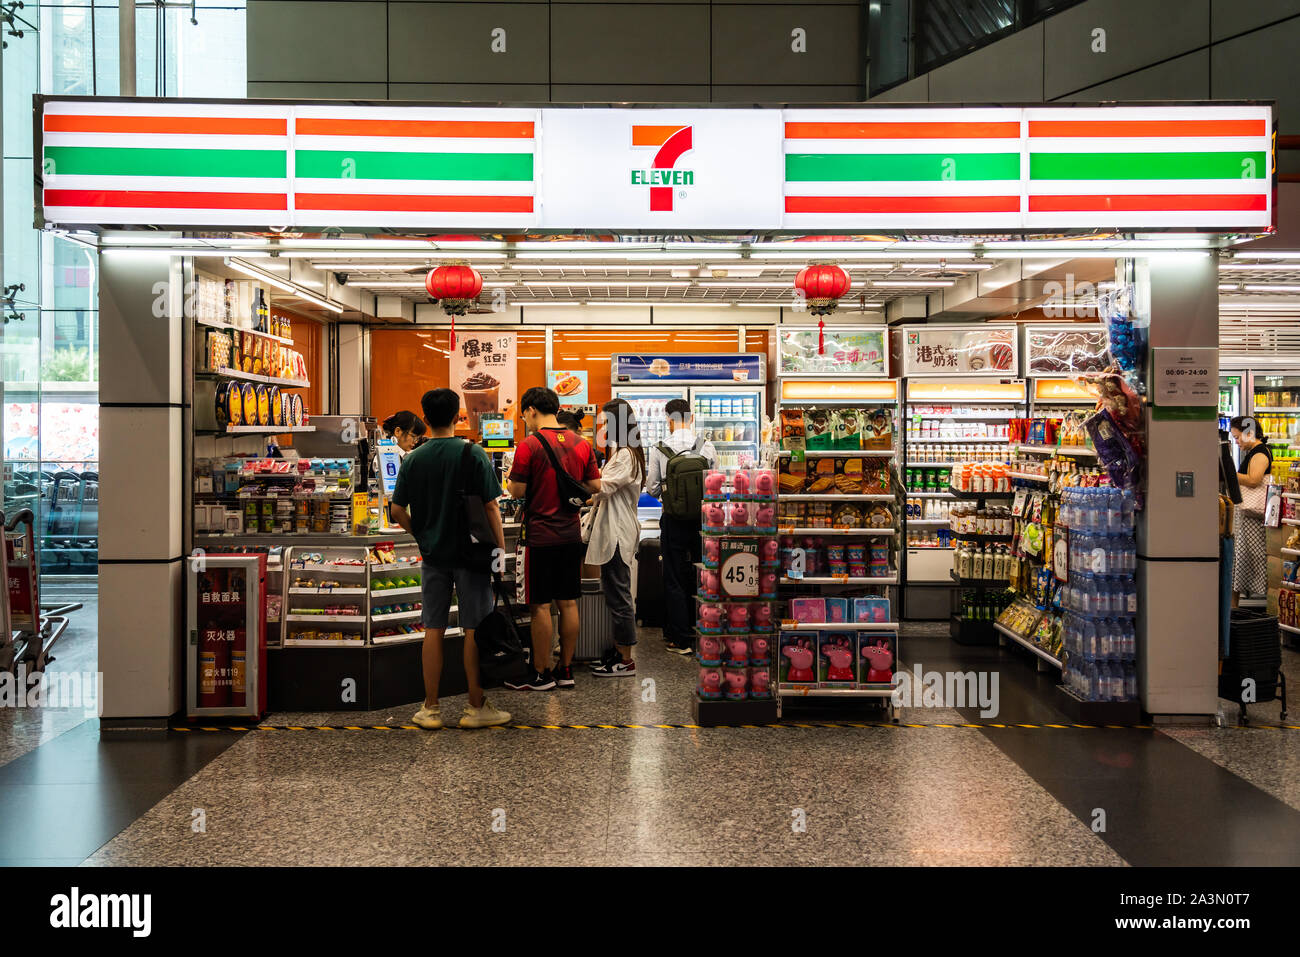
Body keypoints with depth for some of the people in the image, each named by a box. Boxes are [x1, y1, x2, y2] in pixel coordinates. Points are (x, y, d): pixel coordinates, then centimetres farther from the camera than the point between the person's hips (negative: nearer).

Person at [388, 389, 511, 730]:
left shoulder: (412, 460, 1)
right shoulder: (473, 455, -9)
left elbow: (398, 511, 2)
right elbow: (491, 507, -10)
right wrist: (501, 550, -3)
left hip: (433, 554, 3)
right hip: (470, 552, -3)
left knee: (433, 630, 9)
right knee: (474, 629, 3)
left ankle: (430, 708, 13)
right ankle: (476, 707, 8)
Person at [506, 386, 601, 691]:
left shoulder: (529, 446, -12)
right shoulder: (581, 444, 5)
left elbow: (517, 492, -13)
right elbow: (595, 486, 7)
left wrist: (512, 476, 8)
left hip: (540, 534, -6)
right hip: (571, 534, 6)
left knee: (541, 606, 1)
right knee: (568, 603, 11)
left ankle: (541, 674, 8)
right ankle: (566, 670, 18)